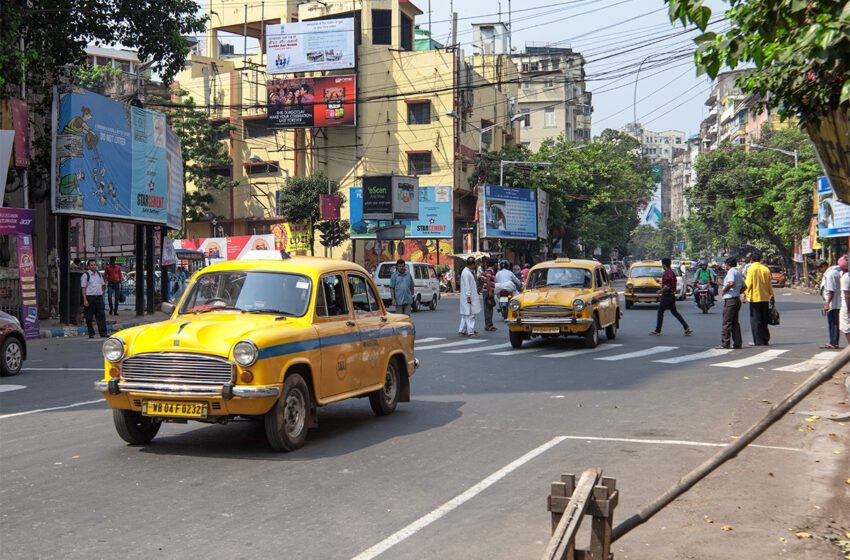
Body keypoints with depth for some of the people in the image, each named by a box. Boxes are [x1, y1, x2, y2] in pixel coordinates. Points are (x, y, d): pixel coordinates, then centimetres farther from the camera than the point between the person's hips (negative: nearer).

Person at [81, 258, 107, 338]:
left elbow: (103, 285, 26)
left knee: (101, 315, 0)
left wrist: (101, 292, 14)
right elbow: (83, 288, -8)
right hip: (90, 297, -5)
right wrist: (85, 300, -14)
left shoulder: (99, 274, 12)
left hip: (99, 297, 5)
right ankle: (91, 333, 9)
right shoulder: (85, 275, -4)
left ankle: (103, 333, -1)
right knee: (89, 317, 2)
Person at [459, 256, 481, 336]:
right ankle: (470, 331, -6)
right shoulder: (466, 273, -17)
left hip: (472, 296, 10)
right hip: (468, 297, -10)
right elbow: (467, 285, -20)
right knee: (470, 315, -8)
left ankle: (462, 330, 16)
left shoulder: (470, 272, 15)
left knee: (466, 315, 12)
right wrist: (468, 297, -22)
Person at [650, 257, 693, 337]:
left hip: (667, 296, -9)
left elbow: (667, 287, -26)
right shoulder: (672, 272, 13)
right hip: (672, 295, 9)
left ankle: (657, 331, 7)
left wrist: (660, 291, -11)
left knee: (660, 313, 1)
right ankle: (687, 328, 4)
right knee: (674, 312, 11)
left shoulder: (667, 273, -19)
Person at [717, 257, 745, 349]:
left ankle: (725, 343, -5)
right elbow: (743, 287, 22)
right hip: (737, 299, 9)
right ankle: (737, 343, 9)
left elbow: (731, 283, -27)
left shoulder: (731, 272, -10)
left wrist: (724, 290, -13)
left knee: (727, 322, -6)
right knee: (735, 322, 11)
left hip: (730, 299, -9)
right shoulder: (738, 272, 18)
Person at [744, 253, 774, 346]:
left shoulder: (751, 269, -9)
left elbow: (748, 283, -14)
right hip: (765, 297, 5)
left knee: (755, 320, 0)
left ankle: (758, 341, -2)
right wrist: (771, 295, 21)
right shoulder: (766, 269, 6)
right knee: (764, 320, 13)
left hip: (755, 297, -5)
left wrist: (746, 294, -4)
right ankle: (765, 340, 16)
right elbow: (769, 285, 11)